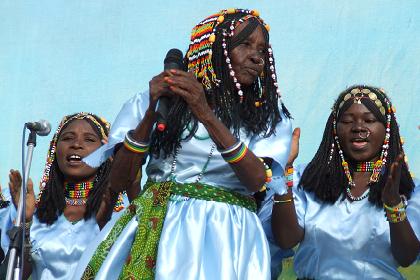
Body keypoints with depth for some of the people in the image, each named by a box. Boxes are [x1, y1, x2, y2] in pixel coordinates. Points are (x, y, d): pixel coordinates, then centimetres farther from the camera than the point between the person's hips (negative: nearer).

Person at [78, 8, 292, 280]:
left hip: (225, 235, 0)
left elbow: (257, 180, -10)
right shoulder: (164, 101, 7)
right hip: (156, 228, 0)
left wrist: (207, 116, -19)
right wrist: (152, 112, -10)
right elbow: (119, 181, 1)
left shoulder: (270, 117, 8)